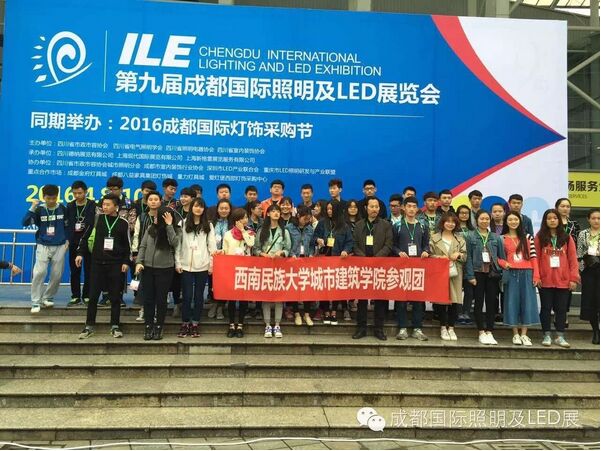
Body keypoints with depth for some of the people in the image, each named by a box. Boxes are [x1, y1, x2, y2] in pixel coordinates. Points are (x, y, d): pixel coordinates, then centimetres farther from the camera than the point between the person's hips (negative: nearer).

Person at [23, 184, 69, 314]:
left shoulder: (62, 209, 0)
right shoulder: (39, 209, -5)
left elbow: (67, 226, 12)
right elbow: (25, 223, -14)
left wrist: (67, 240, 5)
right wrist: (32, 208, -23)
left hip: (59, 246, 2)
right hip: (43, 246, -2)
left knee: (57, 274, 4)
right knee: (39, 273, -13)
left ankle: (48, 297, 24)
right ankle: (36, 302, -4)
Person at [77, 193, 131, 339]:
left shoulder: (123, 223, 1)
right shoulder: (97, 219, 2)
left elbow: (127, 245, 6)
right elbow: (86, 237, 8)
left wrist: (126, 262, -1)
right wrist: (80, 253, 0)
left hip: (115, 265, -1)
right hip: (98, 263, 1)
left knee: (115, 297, 4)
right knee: (93, 296, 3)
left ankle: (115, 326, 14)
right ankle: (89, 326, 13)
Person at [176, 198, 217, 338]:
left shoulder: (208, 226, 7)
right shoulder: (184, 224, 5)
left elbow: (212, 246, 5)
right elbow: (178, 244, 4)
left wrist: (212, 264, -2)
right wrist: (178, 263, -1)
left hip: (202, 266, 1)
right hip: (186, 265, -1)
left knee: (199, 295, 5)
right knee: (187, 295, -2)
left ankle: (195, 324, 13)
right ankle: (185, 324, 8)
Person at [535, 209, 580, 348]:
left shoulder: (567, 238, 6)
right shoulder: (539, 237, 2)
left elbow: (573, 259, 3)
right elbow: (535, 258, 0)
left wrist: (574, 278, -4)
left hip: (563, 280, 1)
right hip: (545, 280, -1)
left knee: (561, 308, 5)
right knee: (546, 308, 6)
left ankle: (560, 336, 13)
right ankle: (547, 335, 14)